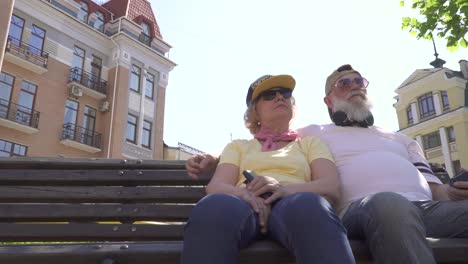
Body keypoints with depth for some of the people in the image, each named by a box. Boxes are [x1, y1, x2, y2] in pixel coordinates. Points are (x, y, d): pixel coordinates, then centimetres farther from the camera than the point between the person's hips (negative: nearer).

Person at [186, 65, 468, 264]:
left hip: (427, 207, 4)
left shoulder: (402, 139, 34)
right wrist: (213, 158, 6)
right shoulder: (314, 134, 24)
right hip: (363, 209, -4)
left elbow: (431, 183, 24)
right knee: (390, 204, -41)